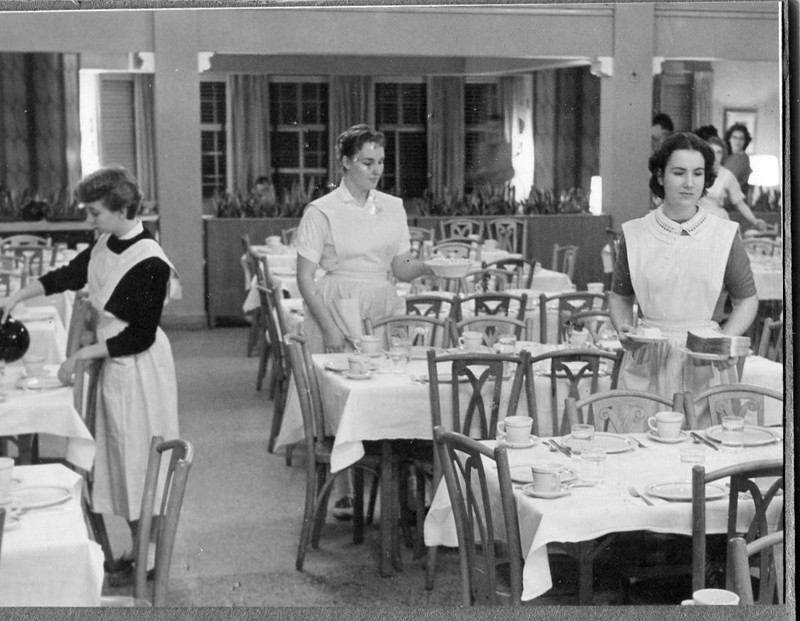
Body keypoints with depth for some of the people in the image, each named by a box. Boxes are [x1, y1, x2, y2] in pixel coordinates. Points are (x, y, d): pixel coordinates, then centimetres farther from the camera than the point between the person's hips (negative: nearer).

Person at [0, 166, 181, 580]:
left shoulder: (150, 263, -23)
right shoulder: (106, 244, 1)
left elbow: (140, 337, -21)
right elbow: (70, 275, 18)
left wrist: (83, 355, -16)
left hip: (139, 368, -8)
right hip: (113, 364, 8)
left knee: (138, 457, 1)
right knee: (119, 453, 14)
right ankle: (136, 549, 26)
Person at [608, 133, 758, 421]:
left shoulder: (724, 235, 1)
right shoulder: (634, 235, 2)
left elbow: (746, 299, 9)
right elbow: (620, 296, 14)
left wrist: (725, 341, -7)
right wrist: (623, 329, -5)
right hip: (647, 365, 0)